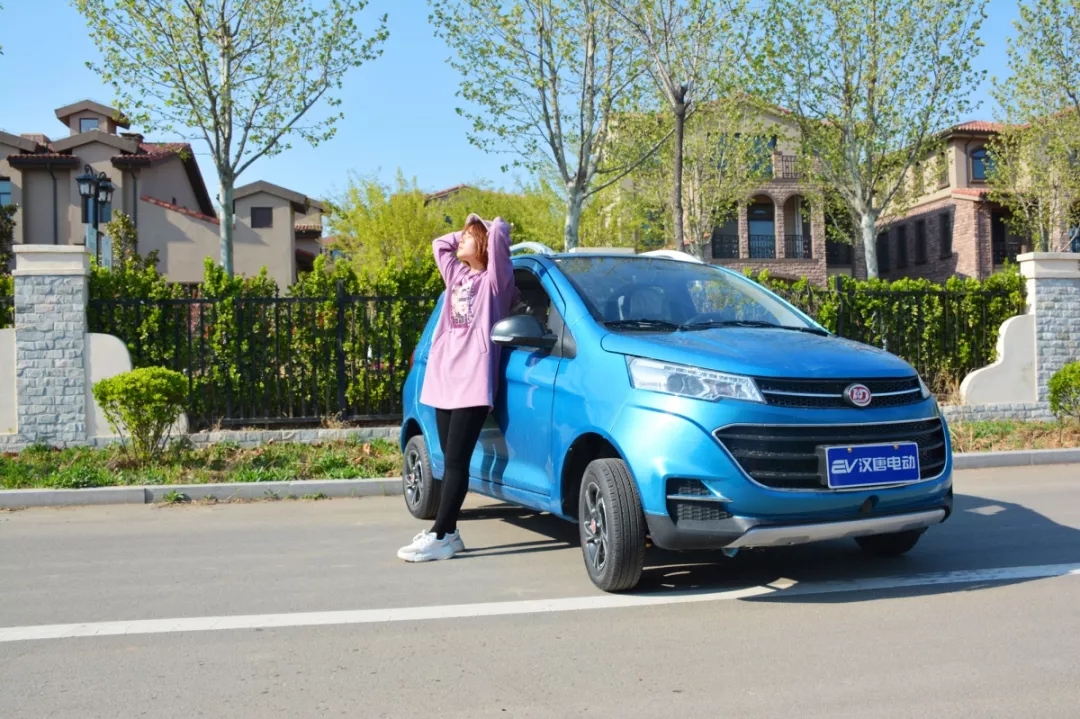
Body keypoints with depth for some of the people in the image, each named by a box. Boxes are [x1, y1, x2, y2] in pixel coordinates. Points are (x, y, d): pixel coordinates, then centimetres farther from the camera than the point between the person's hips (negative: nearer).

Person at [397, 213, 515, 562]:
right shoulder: (457, 276, 21)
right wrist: (463, 234, 23)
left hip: (473, 381, -7)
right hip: (443, 378, 7)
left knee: (456, 460, -9)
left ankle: (439, 536, -10)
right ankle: (448, 531, 12)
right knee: (450, 460, 8)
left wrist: (489, 227, 10)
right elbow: (440, 244, 32)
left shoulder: (494, 279, 2)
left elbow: (499, 232, -10)